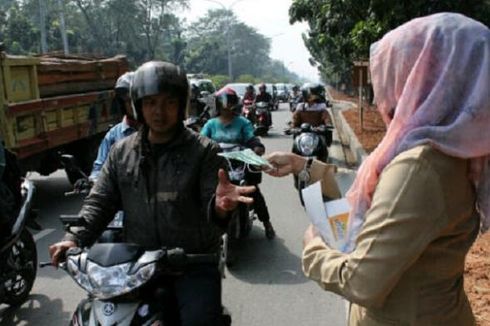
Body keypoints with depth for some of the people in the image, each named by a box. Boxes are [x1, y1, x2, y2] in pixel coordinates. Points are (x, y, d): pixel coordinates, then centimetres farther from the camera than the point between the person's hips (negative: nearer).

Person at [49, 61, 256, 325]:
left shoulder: (203, 151, -5)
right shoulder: (121, 152, 6)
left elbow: (212, 209, -9)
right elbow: (99, 202, 8)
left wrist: (219, 207, -33)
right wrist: (75, 238, -8)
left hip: (194, 260, -3)